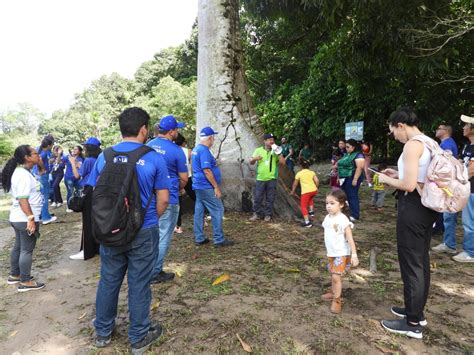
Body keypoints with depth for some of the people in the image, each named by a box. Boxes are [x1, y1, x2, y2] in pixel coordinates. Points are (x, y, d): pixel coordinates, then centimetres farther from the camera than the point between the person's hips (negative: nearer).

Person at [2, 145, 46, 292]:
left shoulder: (20, 171, 10)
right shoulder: (23, 175, -22)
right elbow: (22, 199, -28)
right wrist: (31, 218, -28)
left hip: (18, 218, 10)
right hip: (25, 219, -10)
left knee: (18, 247, 21)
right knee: (27, 250, 1)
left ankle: (14, 275, 35)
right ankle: (25, 282, 12)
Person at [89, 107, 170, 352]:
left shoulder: (104, 156, -2)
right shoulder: (154, 158, -11)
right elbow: (162, 200, -8)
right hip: (144, 232, -3)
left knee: (108, 281, 18)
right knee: (139, 284, 9)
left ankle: (103, 332, 37)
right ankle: (139, 338, 26)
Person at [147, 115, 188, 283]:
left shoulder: (148, 146, 4)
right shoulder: (176, 150, -13)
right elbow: (184, 179, -7)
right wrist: (177, 190, 13)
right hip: (168, 199, -6)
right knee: (163, 237, 4)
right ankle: (155, 273, 13)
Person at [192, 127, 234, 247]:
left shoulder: (196, 149, 12)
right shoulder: (204, 150, -18)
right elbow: (206, 171, -23)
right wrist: (216, 187, -20)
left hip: (199, 185, 10)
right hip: (206, 187, -10)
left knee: (199, 211, 11)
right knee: (217, 211, -3)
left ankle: (199, 238, 17)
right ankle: (219, 239, 2)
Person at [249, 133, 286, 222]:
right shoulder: (258, 150, 3)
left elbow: (283, 162, -4)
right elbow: (251, 162, 5)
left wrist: (278, 154, -17)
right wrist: (254, 159, -17)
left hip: (271, 179, 0)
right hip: (260, 178, 0)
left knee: (270, 198, 6)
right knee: (257, 198, 5)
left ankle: (268, 214, 20)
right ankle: (257, 213, 21)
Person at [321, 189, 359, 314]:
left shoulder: (343, 220, -22)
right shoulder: (328, 218, 1)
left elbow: (350, 238, -20)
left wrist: (354, 255, -21)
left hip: (342, 254, -7)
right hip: (331, 253, 7)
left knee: (336, 276, -8)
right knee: (333, 275, 19)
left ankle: (337, 300, 9)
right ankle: (333, 292, 38)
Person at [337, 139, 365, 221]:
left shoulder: (358, 155, -10)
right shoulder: (346, 155, 17)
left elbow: (360, 167, -20)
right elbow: (342, 166, 22)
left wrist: (355, 179, -25)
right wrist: (339, 177, 18)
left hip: (352, 179, -8)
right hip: (344, 179, 9)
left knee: (352, 196, -4)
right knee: (345, 196, 12)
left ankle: (355, 215, 3)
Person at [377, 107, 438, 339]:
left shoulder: (412, 145, -17)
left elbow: (409, 185, -23)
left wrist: (387, 180, -7)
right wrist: (399, 174, 15)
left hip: (413, 206, -10)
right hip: (426, 205, 10)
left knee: (411, 263, 0)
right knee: (421, 261, 18)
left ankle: (413, 324, 13)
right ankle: (417, 312, 33)